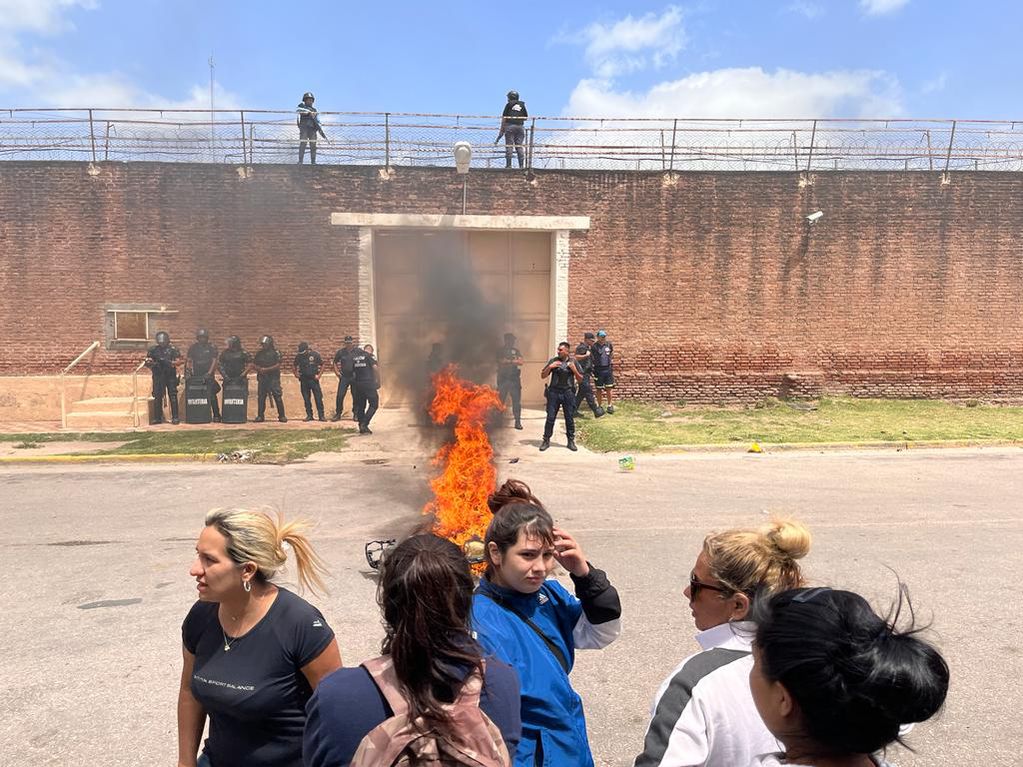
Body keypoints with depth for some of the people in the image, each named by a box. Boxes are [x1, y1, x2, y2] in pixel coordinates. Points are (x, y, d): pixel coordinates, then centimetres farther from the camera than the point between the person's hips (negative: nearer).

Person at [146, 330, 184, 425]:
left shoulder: (173, 349, 2)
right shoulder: (153, 350, 9)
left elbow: (179, 361, -3)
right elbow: (147, 362, 8)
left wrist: (170, 362, -19)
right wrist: (152, 364, -13)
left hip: (170, 376, -3)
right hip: (158, 377, 3)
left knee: (173, 396, -5)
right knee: (157, 397, 5)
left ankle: (175, 417, -4)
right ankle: (158, 417, 12)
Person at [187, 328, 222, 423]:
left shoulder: (211, 347, 2)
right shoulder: (193, 348, 10)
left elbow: (214, 361, -2)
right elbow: (189, 361, 10)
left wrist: (209, 372, -13)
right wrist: (189, 370, -6)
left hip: (208, 376, -3)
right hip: (196, 376, 3)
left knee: (211, 396, -9)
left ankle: (216, 415, -3)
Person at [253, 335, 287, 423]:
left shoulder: (275, 352, -2)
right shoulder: (259, 353, 13)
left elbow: (278, 365, -10)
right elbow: (253, 364, 15)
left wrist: (266, 369, -17)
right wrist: (259, 369, -6)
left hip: (273, 378, -5)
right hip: (262, 378, 5)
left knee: (277, 397, -7)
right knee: (261, 397, 7)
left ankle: (282, 416, -2)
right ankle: (260, 416, 14)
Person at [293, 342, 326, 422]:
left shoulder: (315, 354, -7)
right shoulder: (298, 356, 0)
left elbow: (322, 365, 1)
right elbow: (296, 366, 14)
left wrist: (319, 375, -8)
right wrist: (296, 373, -4)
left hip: (313, 379, -3)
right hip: (304, 380, 3)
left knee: (318, 397, -4)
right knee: (306, 399, 7)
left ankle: (321, 415, 1)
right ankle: (309, 415, 16)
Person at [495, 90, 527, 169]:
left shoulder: (508, 105, 4)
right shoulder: (522, 105, 14)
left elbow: (504, 118, 1)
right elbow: (526, 117, 15)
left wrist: (502, 129, 3)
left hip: (510, 126, -3)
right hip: (520, 127, 3)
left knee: (509, 146, -3)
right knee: (520, 146, 4)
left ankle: (508, 165, -9)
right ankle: (521, 165, -2)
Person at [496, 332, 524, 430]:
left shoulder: (516, 351, 14)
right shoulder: (500, 351, 6)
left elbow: (520, 362, 0)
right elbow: (500, 362, -9)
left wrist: (507, 361, -8)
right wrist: (513, 361, -8)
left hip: (514, 379, 2)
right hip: (503, 378, -2)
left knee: (517, 401, -1)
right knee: (500, 401, 3)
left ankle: (518, 422, 2)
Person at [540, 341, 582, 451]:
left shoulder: (573, 362, 5)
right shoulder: (553, 361, 5)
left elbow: (580, 379, 6)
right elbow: (542, 376, 6)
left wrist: (574, 370, -11)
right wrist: (550, 367, -10)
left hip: (568, 393, 0)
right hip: (554, 392, 0)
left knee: (569, 418, 5)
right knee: (550, 418, 0)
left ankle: (571, 441, 16)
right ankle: (546, 440, 10)